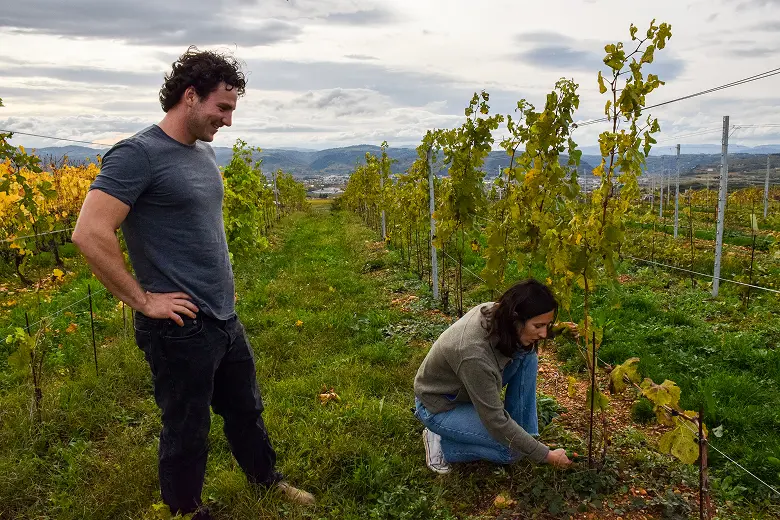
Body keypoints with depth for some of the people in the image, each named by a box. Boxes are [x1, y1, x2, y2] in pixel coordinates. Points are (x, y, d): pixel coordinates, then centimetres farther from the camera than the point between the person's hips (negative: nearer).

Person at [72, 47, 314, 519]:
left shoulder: (206, 152, 9)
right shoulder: (138, 154, -16)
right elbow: (90, 235, -23)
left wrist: (223, 284, 14)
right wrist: (143, 300, -18)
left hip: (226, 320, 8)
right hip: (179, 329, -8)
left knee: (246, 409, 24)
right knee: (188, 431, 11)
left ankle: (269, 481, 46)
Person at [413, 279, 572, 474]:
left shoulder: (495, 311, -19)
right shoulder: (475, 353, -41)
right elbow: (495, 421, -30)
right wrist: (546, 455, -22)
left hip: (469, 387, 7)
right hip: (439, 406, -7)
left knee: (527, 356, -12)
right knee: (515, 449, -18)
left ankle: (522, 428, 0)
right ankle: (440, 441, 0)